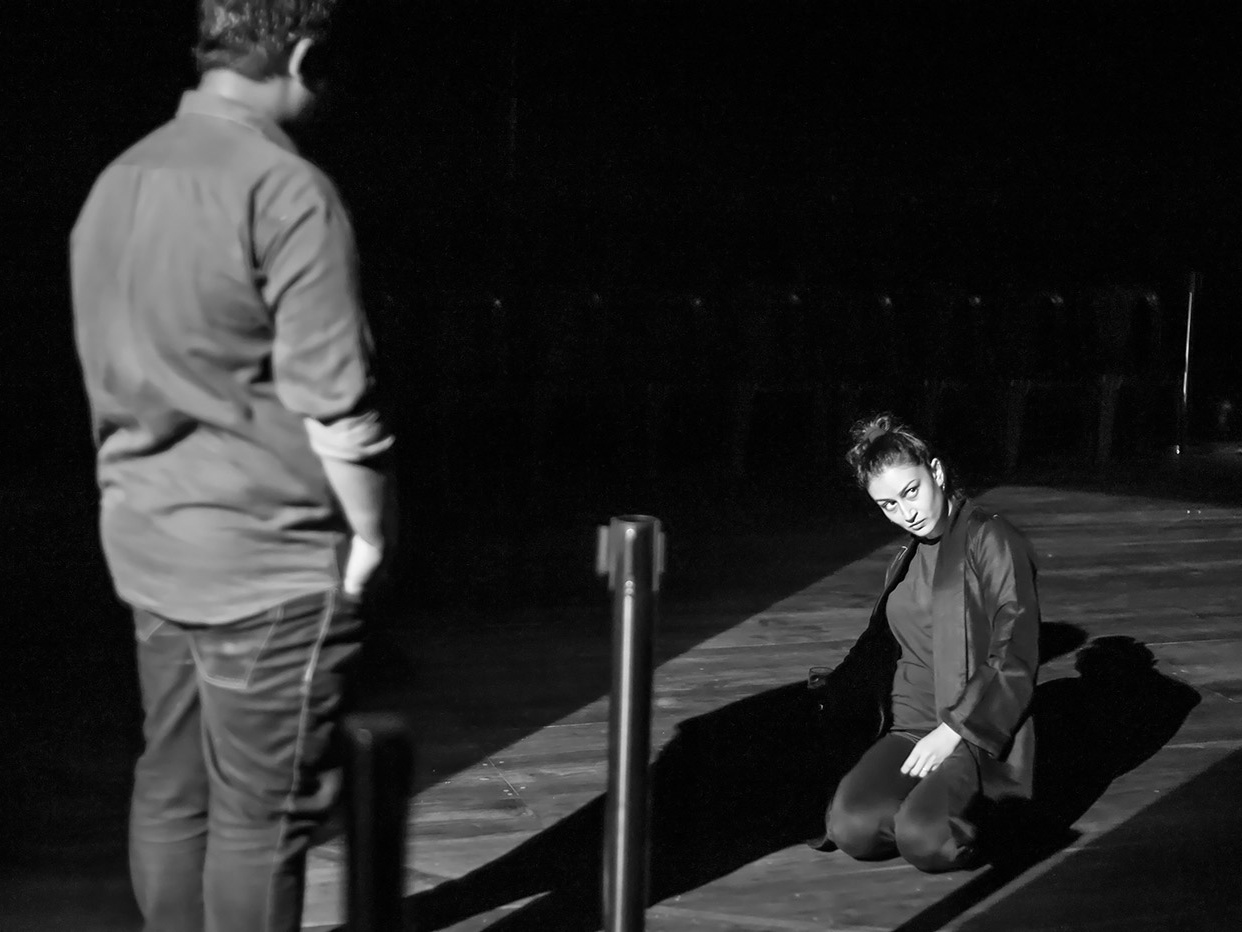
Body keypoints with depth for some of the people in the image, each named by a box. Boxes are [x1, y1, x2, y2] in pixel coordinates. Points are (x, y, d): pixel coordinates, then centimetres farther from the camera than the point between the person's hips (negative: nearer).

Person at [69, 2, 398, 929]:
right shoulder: (287, 190, -17)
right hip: (266, 557, -8)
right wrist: (371, 531, -6)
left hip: (149, 544, 8)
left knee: (171, 787, 14)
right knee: (262, 813, 1)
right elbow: (331, 398, -18)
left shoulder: (116, 182, 8)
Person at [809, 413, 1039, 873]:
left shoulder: (994, 542, -4)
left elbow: (1014, 662, -11)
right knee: (853, 827, -25)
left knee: (923, 840, -32)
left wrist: (953, 731, -16)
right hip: (907, 730, 5)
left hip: (979, 736, -5)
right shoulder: (906, 561, 19)